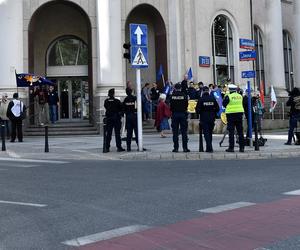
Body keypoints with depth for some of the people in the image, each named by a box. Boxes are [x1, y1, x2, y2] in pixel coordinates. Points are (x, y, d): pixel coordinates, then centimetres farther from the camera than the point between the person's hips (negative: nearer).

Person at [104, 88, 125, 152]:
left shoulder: (106, 101, 0)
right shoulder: (117, 101, -10)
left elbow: (106, 107, 10)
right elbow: (121, 108, -4)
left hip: (109, 118, 3)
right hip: (116, 118, -3)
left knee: (108, 133, 8)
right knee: (117, 133, 2)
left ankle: (107, 148, 7)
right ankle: (119, 147, 3)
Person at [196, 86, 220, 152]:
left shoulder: (201, 99, -8)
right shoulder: (213, 99, 2)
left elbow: (197, 109, -8)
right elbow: (217, 108, 4)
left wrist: (198, 112, 13)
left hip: (204, 119, -3)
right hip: (212, 119, 4)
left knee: (206, 133, -3)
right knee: (210, 133, 15)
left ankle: (209, 148, -13)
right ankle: (209, 147, 20)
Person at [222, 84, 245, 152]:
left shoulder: (228, 96, -9)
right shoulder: (240, 96, 7)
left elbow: (224, 104, 1)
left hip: (231, 114, -5)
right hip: (239, 113, 5)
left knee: (231, 132, 0)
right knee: (240, 131, 8)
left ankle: (231, 147, 0)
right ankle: (242, 147, 10)